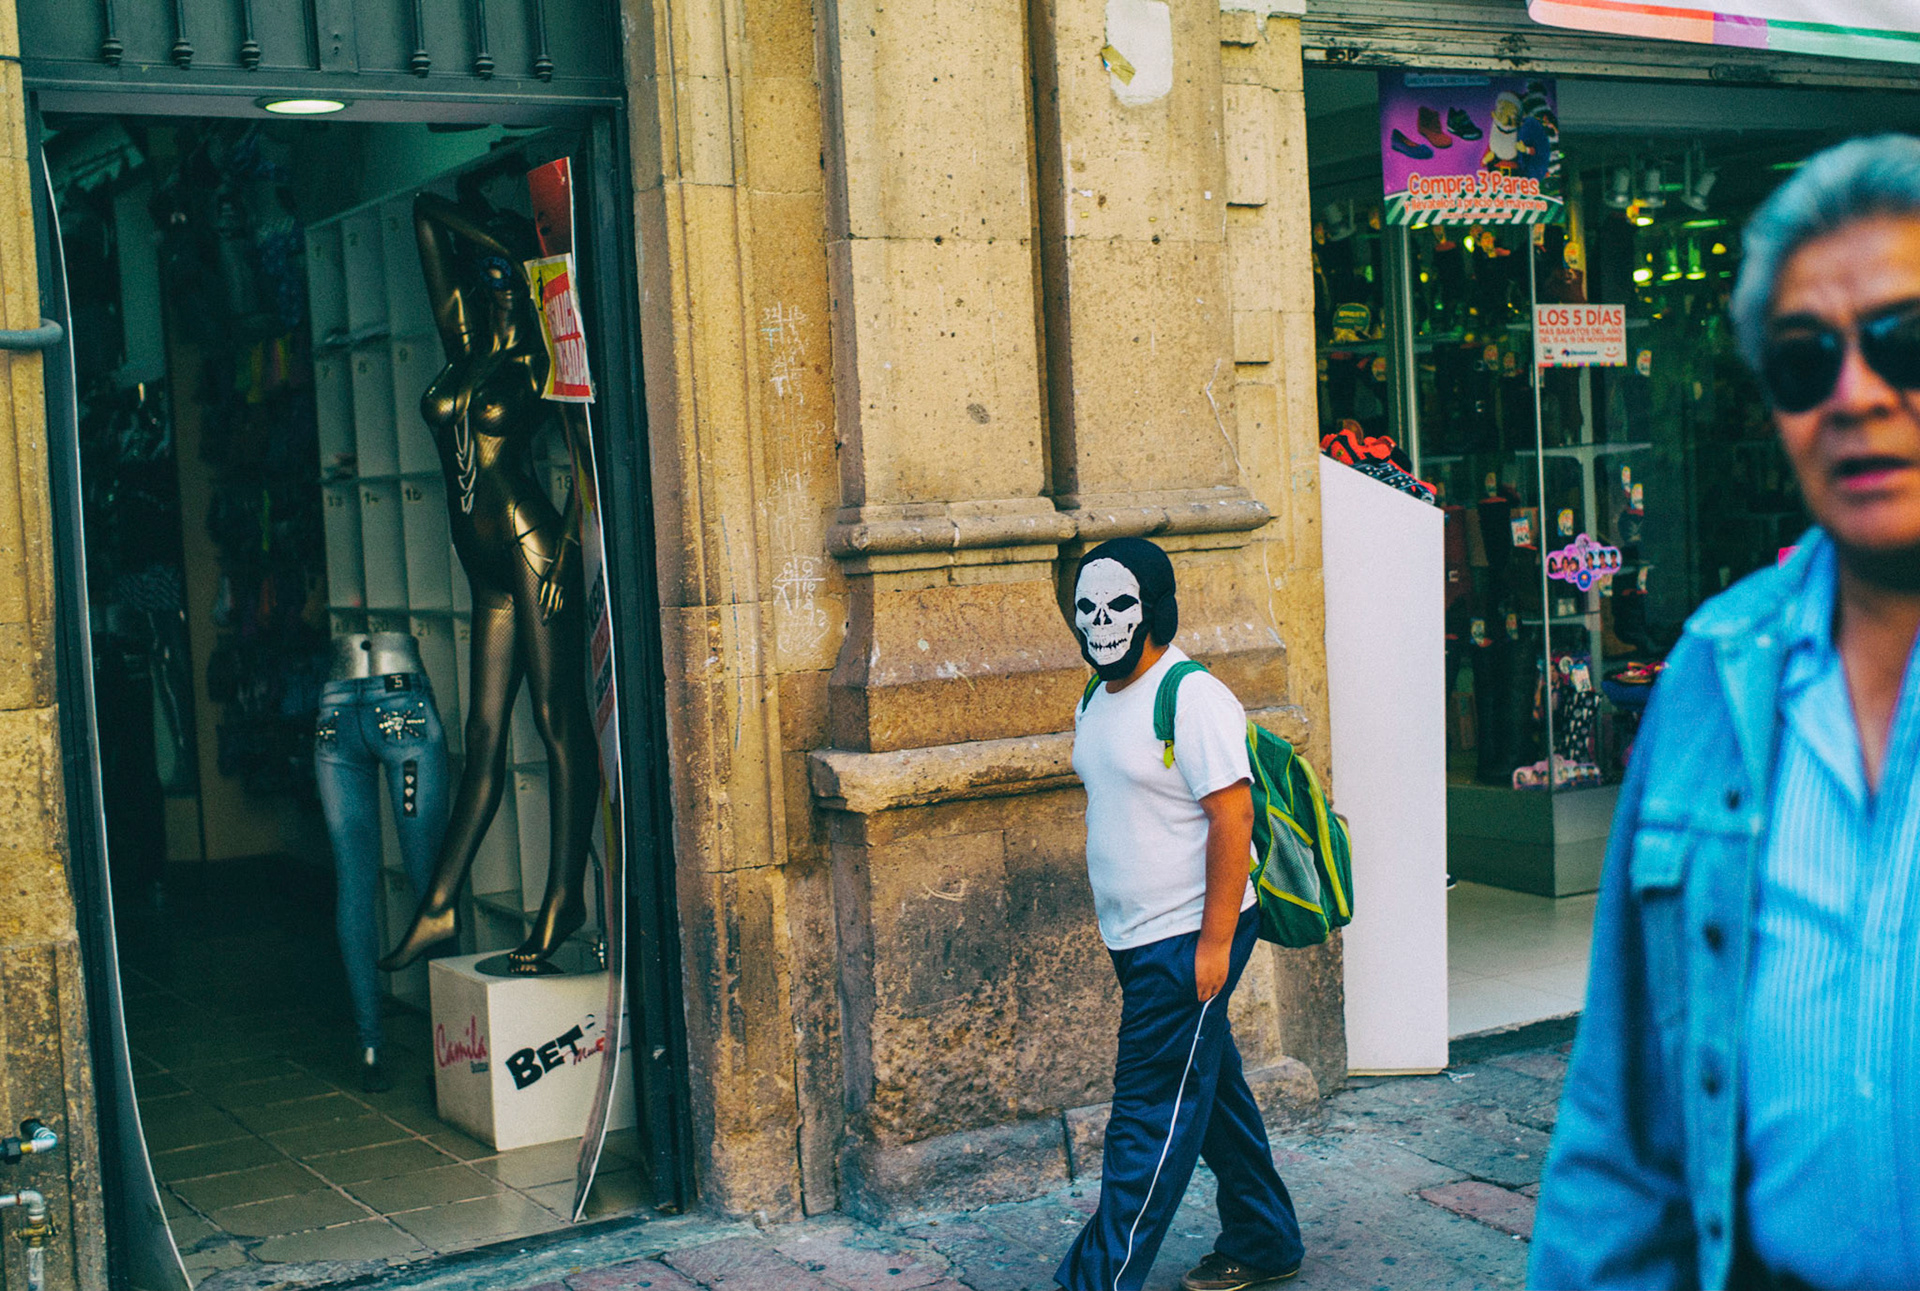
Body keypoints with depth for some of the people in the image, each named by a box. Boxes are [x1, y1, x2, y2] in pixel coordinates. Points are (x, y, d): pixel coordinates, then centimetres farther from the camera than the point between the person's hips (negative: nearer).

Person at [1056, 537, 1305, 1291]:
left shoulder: (1193, 700, -16)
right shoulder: (1094, 703, 11)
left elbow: (1232, 817, -19)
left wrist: (1215, 942, -21)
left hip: (1189, 938, -9)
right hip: (1135, 939, 9)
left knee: (1150, 1113, -5)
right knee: (1211, 1090, 18)